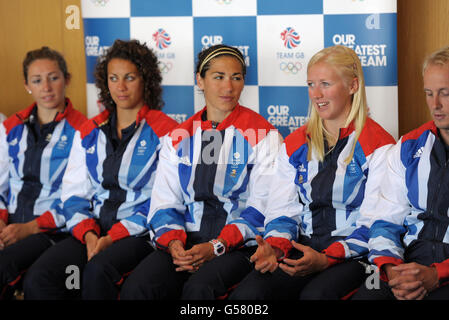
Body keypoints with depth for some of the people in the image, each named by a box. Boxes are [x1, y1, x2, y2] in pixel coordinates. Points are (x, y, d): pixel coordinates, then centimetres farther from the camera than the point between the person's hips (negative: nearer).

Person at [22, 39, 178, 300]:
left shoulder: (165, 132, 1)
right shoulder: (89, 133, 18)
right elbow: (74, 193, 14)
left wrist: (114, 236, -14)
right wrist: (89, 233, -6)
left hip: (139, 233, -4)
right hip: (92, 231, 4)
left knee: (97, 270, -36)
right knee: (38, 278, -24)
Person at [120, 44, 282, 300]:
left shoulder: (262, 134, 3)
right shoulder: (179, 137, 16)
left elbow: (262, 208, -5)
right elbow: (164, 202, 12)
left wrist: (217, 246, -16)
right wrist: (173, 241, -10)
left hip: (239, 245, -3)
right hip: (186, 241, 3)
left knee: (199, 287, -34)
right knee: (136, 287, -25)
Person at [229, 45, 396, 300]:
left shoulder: (377, 145, 0)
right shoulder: (295, 144, 17)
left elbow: (374, 223, -7)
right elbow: (283, 210, 13)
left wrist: (326, 259, -21)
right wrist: (275, 246, -10)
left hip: (353, 255, -4)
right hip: (302, 249, 4)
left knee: (315, 294, -36)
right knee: (247, 293, -25)